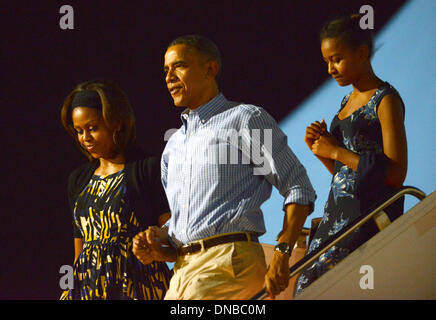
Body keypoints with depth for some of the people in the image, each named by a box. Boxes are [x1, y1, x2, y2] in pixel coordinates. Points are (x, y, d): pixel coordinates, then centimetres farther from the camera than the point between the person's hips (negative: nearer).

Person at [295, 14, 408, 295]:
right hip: (339, 214, 8)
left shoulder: (386, 100, -7)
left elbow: (395, 175, -16)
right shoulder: (349, 101, 19)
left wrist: (336, 152, -11)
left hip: (370, 218, -8)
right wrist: (319, 149, 5)